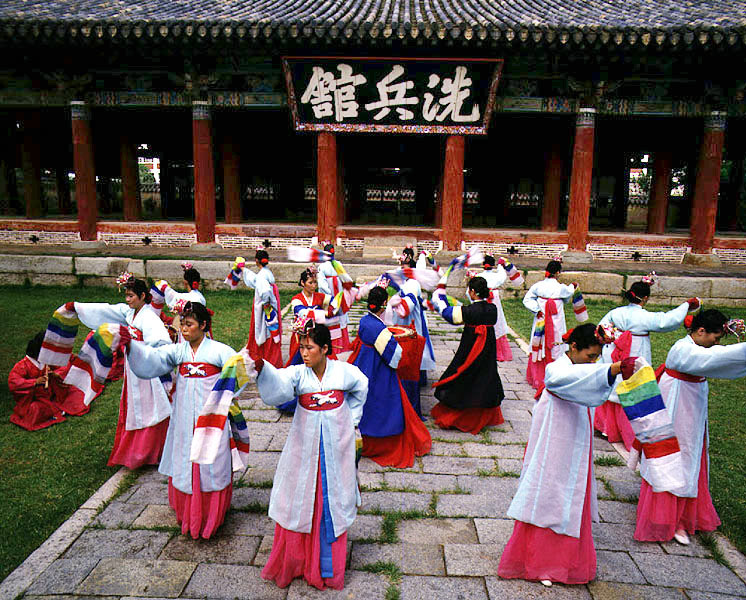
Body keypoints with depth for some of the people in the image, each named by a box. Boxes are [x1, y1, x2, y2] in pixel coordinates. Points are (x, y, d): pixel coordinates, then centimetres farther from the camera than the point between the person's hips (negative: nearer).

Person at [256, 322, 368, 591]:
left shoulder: (343, 371, -7)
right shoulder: (298, 374, -11)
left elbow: (361, 388, 14)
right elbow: (278, 385, -33)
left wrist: (351, 419, 12)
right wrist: (261, 367, -53)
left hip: (335, 447, 0)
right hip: (304, 449, 0)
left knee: (331, 505, 11)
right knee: (299, 502, 9)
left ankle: (327, 565, 30)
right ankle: (294, 560, 31)